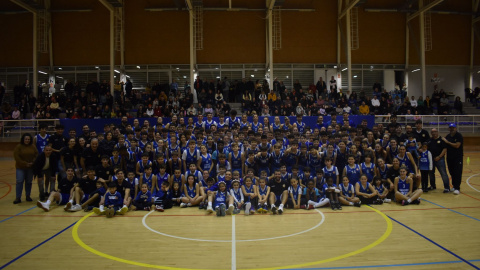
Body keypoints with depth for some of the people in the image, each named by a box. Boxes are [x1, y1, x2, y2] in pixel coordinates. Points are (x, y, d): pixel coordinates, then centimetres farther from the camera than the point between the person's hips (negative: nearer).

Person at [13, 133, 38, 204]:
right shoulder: (18, 146, -5)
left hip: (30, 168, 3)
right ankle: (18, 198, 1)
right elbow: (16, 157, -10)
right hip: (20, 168, -3)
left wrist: (32, 162, -12)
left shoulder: (33, 147, 4)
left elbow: (36, 155, 4)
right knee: (19, 182, -5)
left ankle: (28, 196, 19)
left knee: (29, 182, 9)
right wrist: (25, 164, -16)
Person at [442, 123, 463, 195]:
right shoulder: (447, 136, 10)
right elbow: (445, 147, 16)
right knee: (452, 173, 8)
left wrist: (448, 142, -12)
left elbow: (457, 145, -18)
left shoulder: (459, 136, -6)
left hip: (458, 157, -5)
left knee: (457, 173, -8)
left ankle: (457, 188, -9)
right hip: (449, 157, 5)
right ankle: (454, 186, 18)